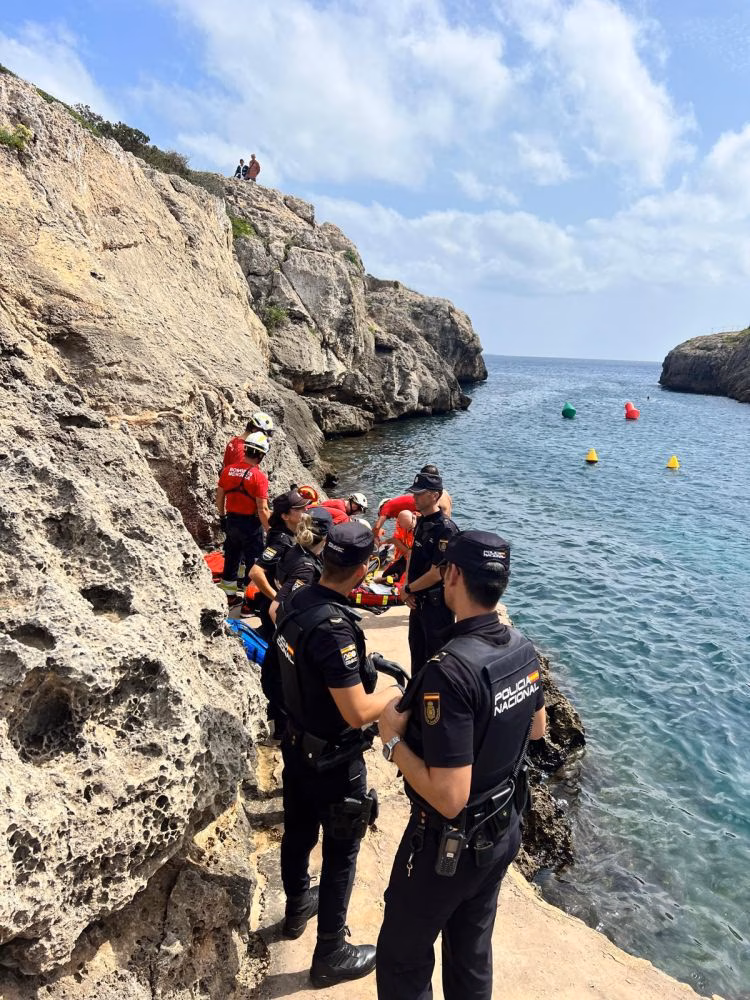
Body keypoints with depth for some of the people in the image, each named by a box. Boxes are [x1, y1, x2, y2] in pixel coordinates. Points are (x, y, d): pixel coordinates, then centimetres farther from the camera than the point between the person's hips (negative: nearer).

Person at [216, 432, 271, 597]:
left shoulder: (228, 470, -3)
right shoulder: (259, 476, -20)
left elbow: (219, 497, 7)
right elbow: (262, 510, -21)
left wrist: (222, 516, 21)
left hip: (231, 520, 6)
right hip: (250, 523, -6)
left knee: (232, 555, 22)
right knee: (253, 559, 8)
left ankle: (228, 587, 36)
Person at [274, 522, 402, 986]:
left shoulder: (297, 600, -9)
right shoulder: (334, 627, -34)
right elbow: (358, 713, -31)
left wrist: (358, 664, 12)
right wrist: (397, 693, -14)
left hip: (298, 743, 8)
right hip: (333, 760, -8)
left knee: (299, 831, 27)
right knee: (340, 853, 13)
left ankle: (298, 906, 52)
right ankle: (331, 955, 32)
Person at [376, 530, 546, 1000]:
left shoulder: (451, 670, -34)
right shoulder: (524, 648, -9)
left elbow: (449, 798, -31)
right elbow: (537, 729, 9)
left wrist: (393, 740, -20)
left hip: (450, 843, -7)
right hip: (506, 830, 7)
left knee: (403, 959, 17)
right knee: (473, 952, 26)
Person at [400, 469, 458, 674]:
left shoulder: (445, 529, -22)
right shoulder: (421, 522, 6)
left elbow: (436, 573, -24)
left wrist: (407, 589, -11)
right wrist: (407, 591, 0)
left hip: (437, 604, -9)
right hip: (418, 601, 9)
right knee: (416, 650, 22)